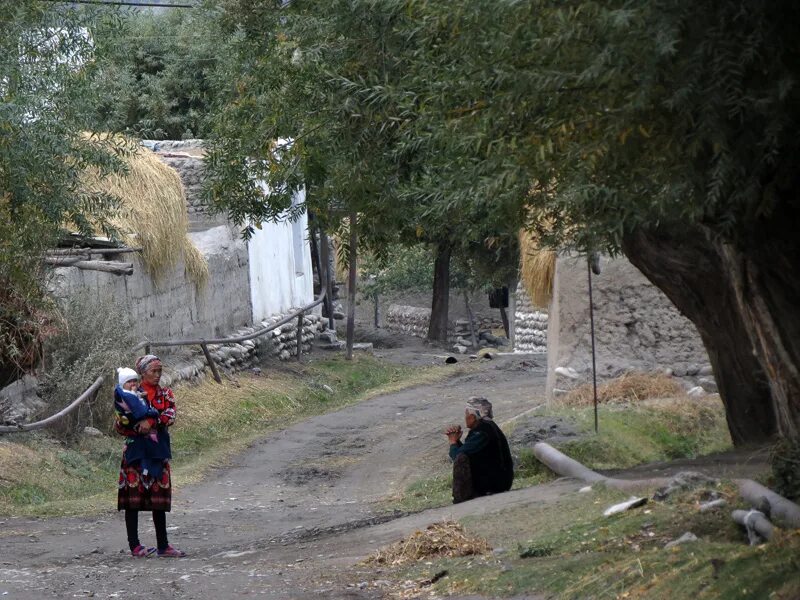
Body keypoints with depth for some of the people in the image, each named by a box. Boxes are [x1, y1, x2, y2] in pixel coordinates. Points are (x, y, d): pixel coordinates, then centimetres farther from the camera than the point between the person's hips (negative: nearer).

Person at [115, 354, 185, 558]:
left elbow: (170, 417, -8)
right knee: (133, 496, -4)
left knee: (160, 499, 4)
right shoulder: (132, 395, 0)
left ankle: (163, 545, 6)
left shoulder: (166, 394, 10)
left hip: (159, 451, 4)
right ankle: (134, 545, -1)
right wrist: (140, 430, -20)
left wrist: (151, 422, -23)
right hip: (136, 451, -4)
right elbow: (119, 426, -3)